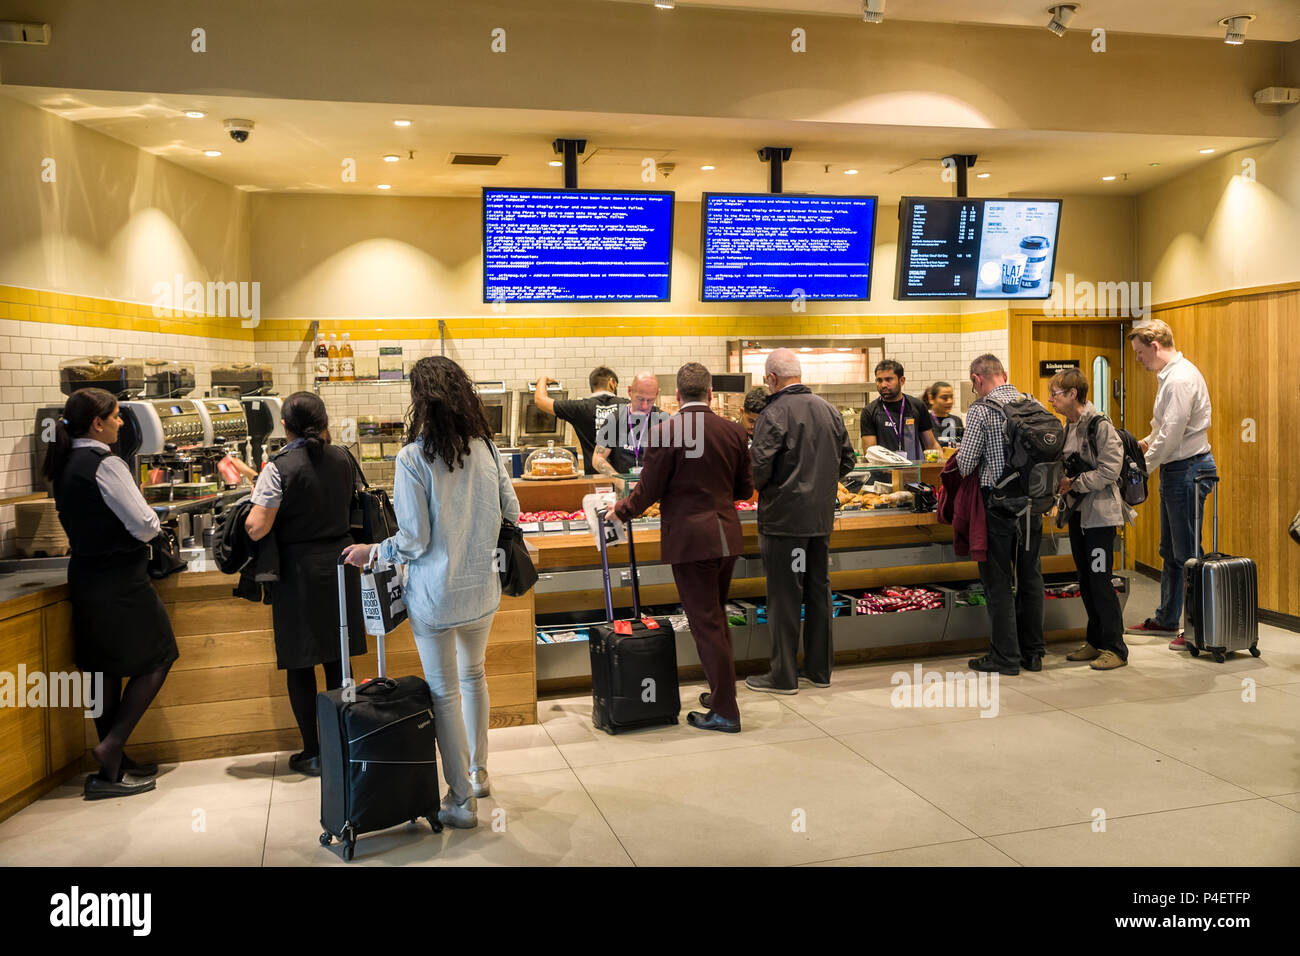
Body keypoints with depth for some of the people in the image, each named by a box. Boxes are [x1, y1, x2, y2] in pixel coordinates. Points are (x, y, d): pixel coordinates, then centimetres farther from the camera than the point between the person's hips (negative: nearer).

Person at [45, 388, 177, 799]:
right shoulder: (105, 465, -19)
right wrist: (154, 520, 2)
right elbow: (144, 526, -20)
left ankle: (113, 765, 22)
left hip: (85, 578, 9)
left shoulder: (64, 465, 9)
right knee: (156, 659, 4)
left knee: (105, 668, 14)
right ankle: (111, 747, -1)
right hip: (120, 581, -9)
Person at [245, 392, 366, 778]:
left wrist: (256, 495, -1)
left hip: (299, 572, -5)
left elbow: (256, 529, -19)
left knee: (300, 664, 7)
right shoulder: (343, 458, 1)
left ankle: (312, 753, 14)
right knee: (337, 658, 14)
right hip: (340, 566, 5)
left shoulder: (280, 467, -15)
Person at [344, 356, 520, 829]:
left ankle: (461, 800, 19)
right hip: (482, 589, 5)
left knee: (445, 692, 9)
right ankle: (478, 773, 38)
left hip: (435, 596, -5)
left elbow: (414, 542, -16)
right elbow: (512, 512, 6)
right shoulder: (487, 448, -4)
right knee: (473, 675, 24)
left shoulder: (412, 458, -18)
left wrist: (372, 552, 1)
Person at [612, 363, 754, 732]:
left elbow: (648, 490, -9)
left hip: (690, 540, -6)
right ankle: (723, 693, 32)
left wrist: (621, 510, 10)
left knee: (706, 623, 2)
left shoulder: (667, 432, -14)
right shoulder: (733, 431, 1)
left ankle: (725, 712, 9)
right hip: (726, 536, 6)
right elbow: (745, 488, 9)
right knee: (717, 617, 21)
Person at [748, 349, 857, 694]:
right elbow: (847, 458, 13)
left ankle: (783, 675, 8)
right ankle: (819, 668, 24)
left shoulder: (774, 414, -15)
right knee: (819, 590, 14)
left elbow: (759, 466, -19)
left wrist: (758, 487, 1)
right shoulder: (829, 409, 8)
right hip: (822, 516, 7)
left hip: (784, 517, -7)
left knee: (784, 596, 1)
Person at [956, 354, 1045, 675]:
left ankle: (1005, 655, 7)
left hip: (998, 504, -5)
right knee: (1031, 577, 14)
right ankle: (1033, 652, 22)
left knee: (998, 581, 3)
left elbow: (965, 465, -13)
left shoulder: (980, 411, -12)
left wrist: (961, 453, 9)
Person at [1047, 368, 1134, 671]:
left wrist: (1073, 484, -15)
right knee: (1085, 581, 12)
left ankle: (1115, 648, 3)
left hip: (1100, 513, -8)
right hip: (1077, 512, 8)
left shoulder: (1100, 426, -14)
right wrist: (1063, 486, 4)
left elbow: (1109, 470, -19)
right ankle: (1096, 642, 23)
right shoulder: (1068, 427, 11)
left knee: (1100, 580, -6)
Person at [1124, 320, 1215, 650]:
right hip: (1175, 469, 11)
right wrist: (1143, 444, 11)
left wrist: (1141, 469, -12)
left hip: (1189, 470, -11)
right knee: (1170, 550, 17)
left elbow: (1171, 436, -21)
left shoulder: (1181, 378, -18)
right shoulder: (1170, 375, 14)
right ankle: (1166, 620, 28)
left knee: (1187, 552, -5)